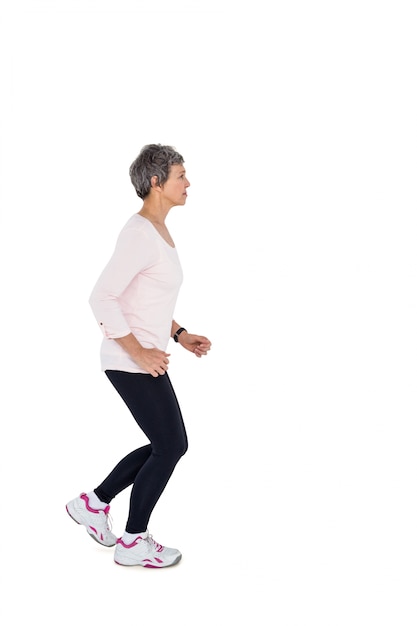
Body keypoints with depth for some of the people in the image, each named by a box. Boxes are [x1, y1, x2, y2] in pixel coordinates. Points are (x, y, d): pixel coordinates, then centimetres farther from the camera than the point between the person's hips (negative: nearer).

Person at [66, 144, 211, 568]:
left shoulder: (158, 231, 11)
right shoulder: (139, 235, -19)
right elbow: (102, 298, -24)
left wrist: (180, 335, 13)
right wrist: (139, 352, -21)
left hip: (146, 359, 9)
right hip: (132, 362, -9)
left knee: (168, 446, 15)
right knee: (170, 447, 0)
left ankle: (93, 504, 28)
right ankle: (132, 543, 17)